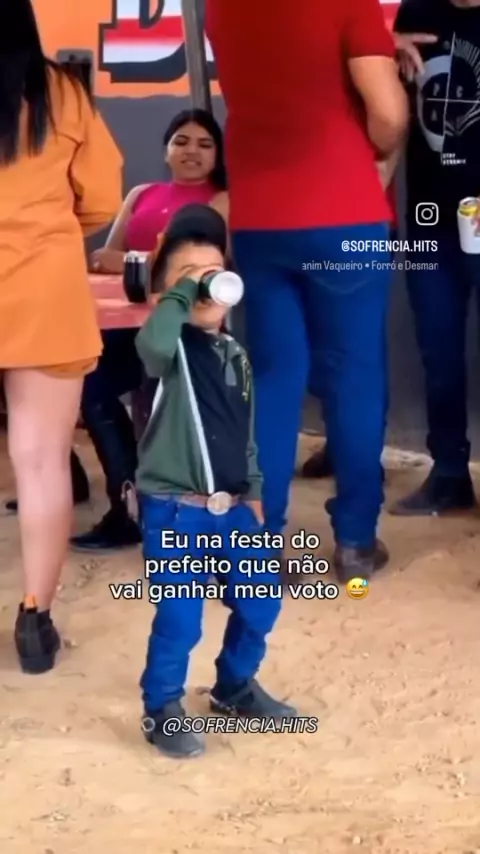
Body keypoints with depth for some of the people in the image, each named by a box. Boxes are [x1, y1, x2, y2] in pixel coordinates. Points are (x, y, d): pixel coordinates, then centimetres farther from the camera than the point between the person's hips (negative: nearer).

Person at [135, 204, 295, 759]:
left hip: (232, 508, 7)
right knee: (179, 619, -4)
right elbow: (152, 345, -38)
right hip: (175, 511, -7)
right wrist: (181, 292, -25)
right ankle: (162, 712, 16)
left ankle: (235, 687, 36)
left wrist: (252, 492, 20)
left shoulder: (235, 354, 11)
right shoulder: (171, 347, -9)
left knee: (260, 601, 14)